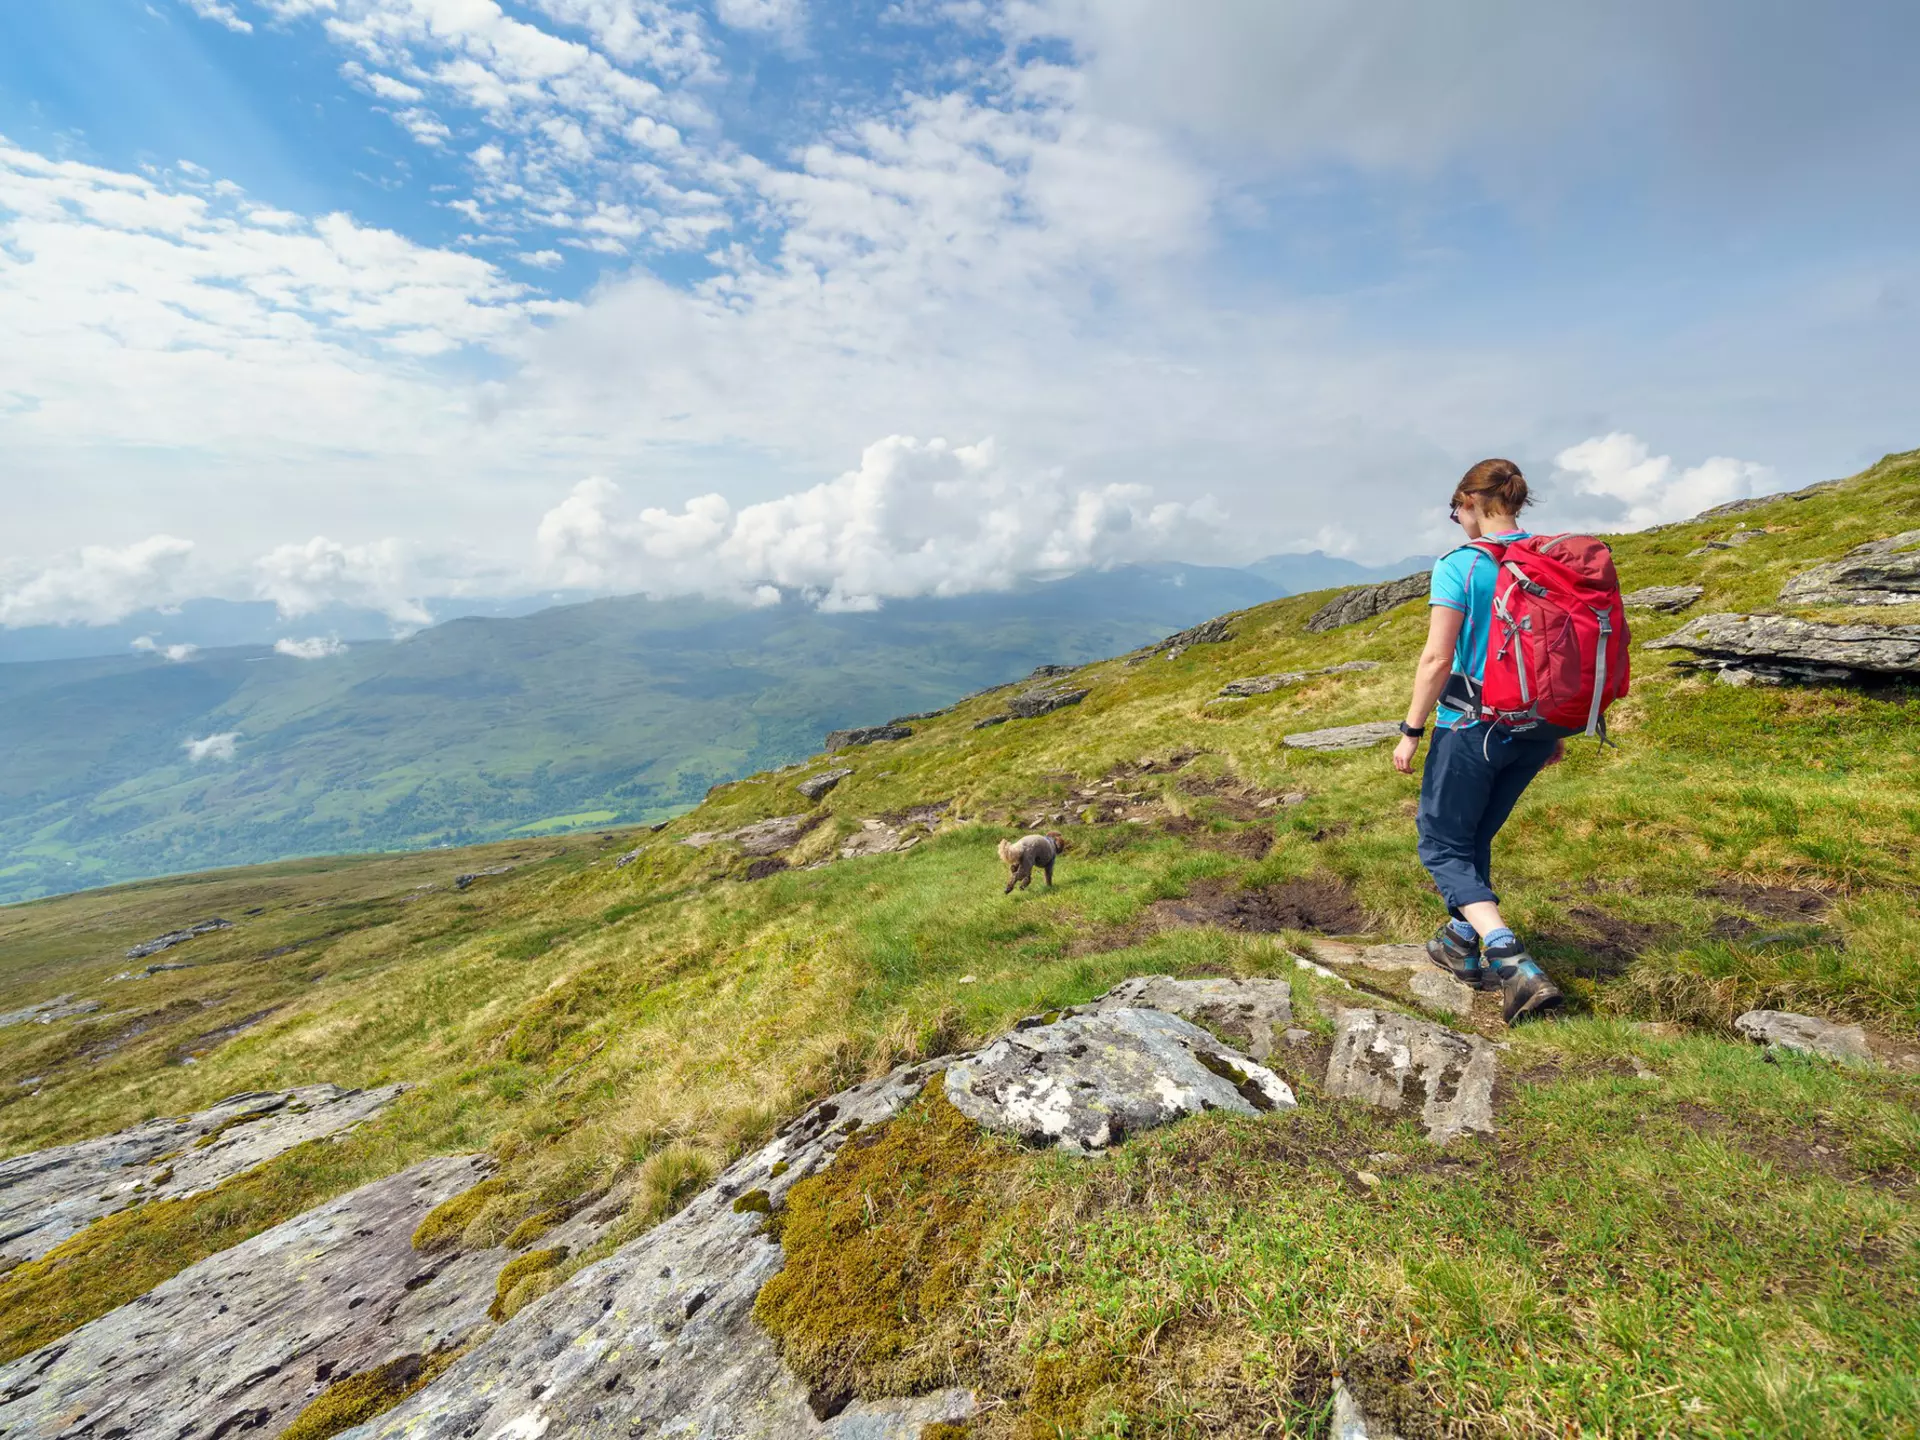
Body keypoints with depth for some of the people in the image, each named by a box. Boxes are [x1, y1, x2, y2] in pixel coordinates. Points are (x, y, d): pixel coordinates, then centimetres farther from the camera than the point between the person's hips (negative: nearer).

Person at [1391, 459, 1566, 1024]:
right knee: (1474, 839, 22)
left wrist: (1411, 731, -8)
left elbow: (1437, 659, -17)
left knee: (1443, 845, 6)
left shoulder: (1460, 566, -13)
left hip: (1471, 726, -7)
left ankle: (1514, 965, -7)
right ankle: (1464, 945, 34)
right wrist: (1556, 731, 19)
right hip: (1535, 730, 7)